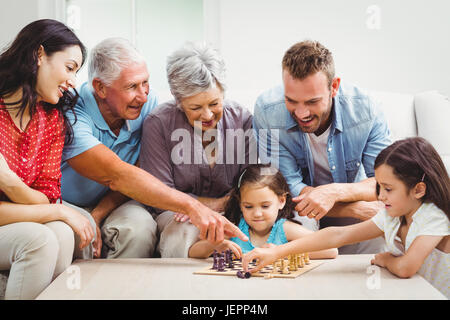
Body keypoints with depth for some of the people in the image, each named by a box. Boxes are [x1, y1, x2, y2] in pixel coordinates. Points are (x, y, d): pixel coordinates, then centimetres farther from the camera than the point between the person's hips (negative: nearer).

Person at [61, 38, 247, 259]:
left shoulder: (148, 104, -9)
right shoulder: (72, 116, -26)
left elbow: (137, 175, -7)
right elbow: (116, 175, -38)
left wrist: (97, 215, -25)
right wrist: (191, 206, -46)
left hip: (111, 206, 3)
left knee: (139, 226, -29)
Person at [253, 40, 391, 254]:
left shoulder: (364, 109, -18)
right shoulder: (267, 111, -22)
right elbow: (288, 187, -20)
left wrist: (335, 192, -36)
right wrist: (362, 209, -27)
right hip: (300, 216, -2)